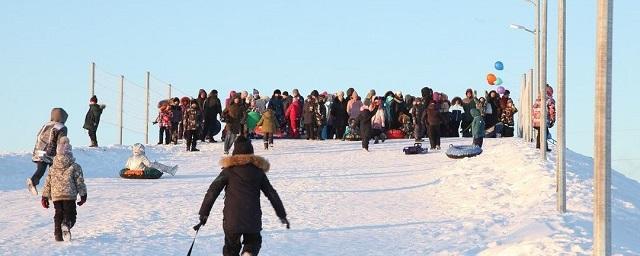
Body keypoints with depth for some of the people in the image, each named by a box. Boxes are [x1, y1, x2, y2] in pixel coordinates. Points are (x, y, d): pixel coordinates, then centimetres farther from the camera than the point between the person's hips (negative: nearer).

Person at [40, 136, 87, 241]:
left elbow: (47, 183, 10)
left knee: (58, 215, 14)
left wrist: (45, 197, 17)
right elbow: (80, 182, -2)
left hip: (56, 196, 3)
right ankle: (66, 225, -31)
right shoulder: (75, 167, -2)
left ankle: (58, 234, 6)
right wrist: (83, 195, 6)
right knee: (70, 213, 0)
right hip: (69, 196, -3)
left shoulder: (52, 168, 8)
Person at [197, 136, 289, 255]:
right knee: (253, 242, 23)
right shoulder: (258, 170, 8)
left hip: (231, 219, -1)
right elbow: (272, 194, 11)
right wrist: (282, 215, 19)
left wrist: (204, 214, 3)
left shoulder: (229, 170, 2)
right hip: (253, 219, 1)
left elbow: (212, 192, -2)